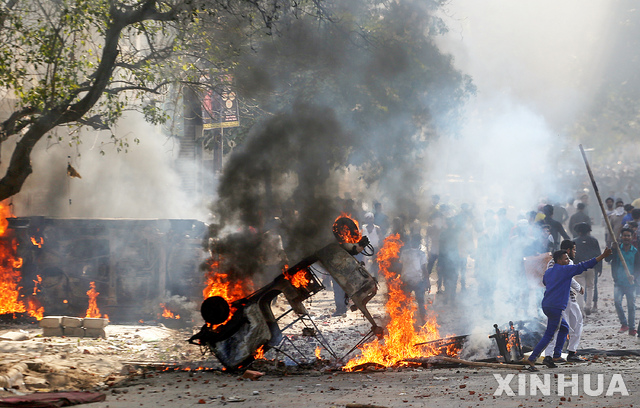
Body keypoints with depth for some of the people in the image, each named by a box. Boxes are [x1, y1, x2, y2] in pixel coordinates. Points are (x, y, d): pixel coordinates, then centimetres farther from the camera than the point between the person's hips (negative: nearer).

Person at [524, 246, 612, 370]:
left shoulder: (548, 272, 15)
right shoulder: (565, 270, -7)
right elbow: (584, 266, -10)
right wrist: (603, 256, -8)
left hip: (546, 306, 9)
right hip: (556, 307, -9)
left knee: (564, 328, 23)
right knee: (549, 335, -5)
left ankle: (556, 355, 19)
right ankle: (531, 359, -8)